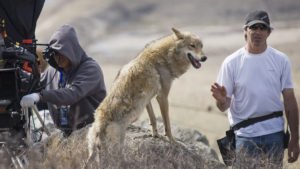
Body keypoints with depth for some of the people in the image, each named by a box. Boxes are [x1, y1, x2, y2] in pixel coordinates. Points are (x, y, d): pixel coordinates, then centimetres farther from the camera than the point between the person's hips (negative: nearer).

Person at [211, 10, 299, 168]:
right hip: (244, 136, -2)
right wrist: (222, 100, -26)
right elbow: (224, 106, -2)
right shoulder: (231, 62, -3)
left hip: (274, 135, 2)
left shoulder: (281, 60, 2)